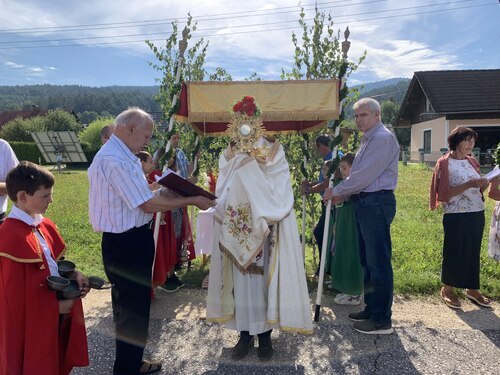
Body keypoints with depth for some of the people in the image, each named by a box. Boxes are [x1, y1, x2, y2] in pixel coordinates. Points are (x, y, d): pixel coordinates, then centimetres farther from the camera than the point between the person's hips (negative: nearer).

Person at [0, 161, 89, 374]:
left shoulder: (43, 225, 2)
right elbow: (18, 293, -22)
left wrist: (75, 274, -5)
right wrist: (56, 305, -15)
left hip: (55, 313, 8)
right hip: (31, 322, -8)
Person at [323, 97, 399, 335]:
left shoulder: (383, 138, -12)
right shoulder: (368, 140, 20)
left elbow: (365, 175, -19)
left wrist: (336, 191, -10)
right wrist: (344, 195, 11)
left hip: (377, 203, -10)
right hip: (364, 202, 10)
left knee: (378, 262, -4)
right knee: (367, 260, 16)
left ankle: (382, 320, 6)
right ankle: (371, 309, 28)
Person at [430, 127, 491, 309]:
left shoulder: (472, 162, 12)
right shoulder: (445, 163, -7)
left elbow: (479, 188, 15)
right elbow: (444, 194, -13)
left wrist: (487, 182, -6)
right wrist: (469, 185, -21)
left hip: (477, 214, 6)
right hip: (456, 216, -6)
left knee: (473, 252, 13)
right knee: (453, 252, 3)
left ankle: (472, 289, 27)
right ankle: (447, 289, 18)